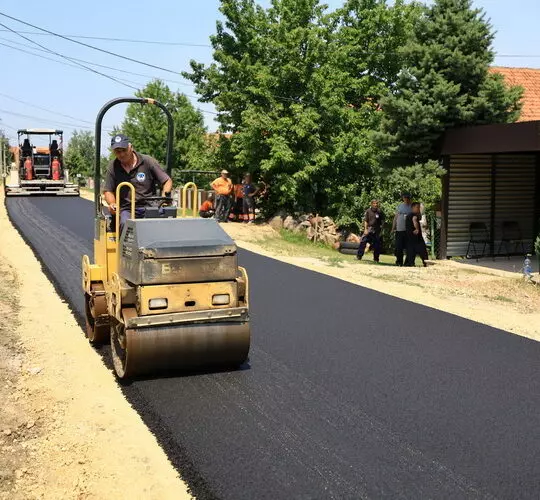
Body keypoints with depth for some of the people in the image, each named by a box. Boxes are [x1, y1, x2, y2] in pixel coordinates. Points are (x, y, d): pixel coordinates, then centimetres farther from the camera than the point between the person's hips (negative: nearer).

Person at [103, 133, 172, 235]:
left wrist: (165, 195, -10)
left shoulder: (148, 162, 4)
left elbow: (167, 181, 9)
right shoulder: (112, 167, 11)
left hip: (148, 207, -1)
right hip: (126, 209, 1)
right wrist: (112, 203, -3)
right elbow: (108, 191, 18)